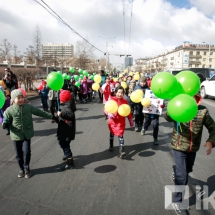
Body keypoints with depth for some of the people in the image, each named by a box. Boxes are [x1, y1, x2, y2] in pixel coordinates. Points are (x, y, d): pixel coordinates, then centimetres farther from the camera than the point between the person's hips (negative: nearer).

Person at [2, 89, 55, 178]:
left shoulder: (28, 107, -4)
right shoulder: (9, 110, -10)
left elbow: (39, 112, 6)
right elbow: (6, 123, -3)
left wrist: (51, 116, 10)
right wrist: (5, 124, -28)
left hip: (27, 134, 1)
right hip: (16, 135, 0)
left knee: (26, 152, -2)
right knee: (19, 154, 11)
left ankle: (26, 168, 23)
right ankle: (22, 169, 34)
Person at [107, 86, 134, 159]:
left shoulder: (125, 101, -5)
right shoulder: (111, 100, -9)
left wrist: (130, 120, 6)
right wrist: (109, 113, -27)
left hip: (121, 121, -1)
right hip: (112, 121, 1)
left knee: (120, 135, -9)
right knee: (112, 133, 19)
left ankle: (122, 150, -10)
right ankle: (111, 146, 43)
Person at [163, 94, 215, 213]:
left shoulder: (203, 111, -10)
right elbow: (167, 117, -37)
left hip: (193, 148, 4)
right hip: (179, 147, -4)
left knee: (188, 170, 27)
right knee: (183, 176, -2)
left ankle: (177, 171, 61)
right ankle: (177, 200, 21)